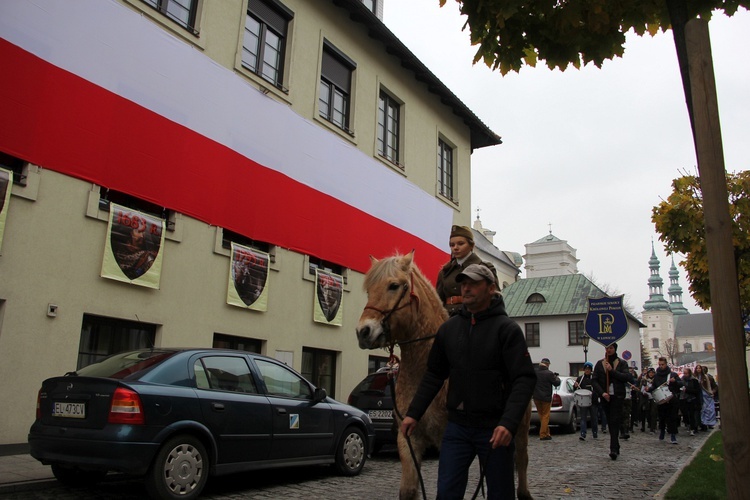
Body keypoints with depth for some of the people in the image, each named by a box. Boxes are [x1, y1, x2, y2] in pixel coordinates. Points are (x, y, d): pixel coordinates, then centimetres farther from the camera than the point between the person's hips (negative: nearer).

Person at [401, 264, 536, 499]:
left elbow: (525, 379, -15)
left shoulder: (507, 328, -8)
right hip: (457, 426, 4)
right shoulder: (448, 328, 7)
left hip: (495, 429, -3)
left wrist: (509, 423, -28)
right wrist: (414, 413, 6)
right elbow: (434, 375, 13)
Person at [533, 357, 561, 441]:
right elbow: (557, 383, -6)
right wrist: (557, 377, 15)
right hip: (546, 397, -4)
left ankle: (546, 433, 21)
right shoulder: (549, 374, -16)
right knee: (545, 416, 4)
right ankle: (543, 435, 2)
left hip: (536, 397, 4)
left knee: (541, 415, 15)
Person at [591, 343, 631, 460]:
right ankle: (616, 448, 17)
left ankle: (614, 449, -16)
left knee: (615, 422, -11)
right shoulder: (600, 363, 9)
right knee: (610, 422, 8)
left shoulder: (622, 363, 4)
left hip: (617, 396, -3)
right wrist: (602, 393, -11)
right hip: (605, 397, 3)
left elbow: (627, 377, -10)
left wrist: (612, 370, -15)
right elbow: (595, 380, 3)